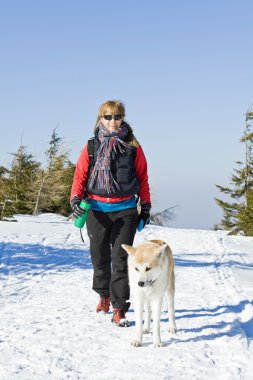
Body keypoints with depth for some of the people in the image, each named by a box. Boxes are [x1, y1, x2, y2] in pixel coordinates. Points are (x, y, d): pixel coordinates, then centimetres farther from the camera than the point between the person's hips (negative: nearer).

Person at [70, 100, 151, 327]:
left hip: (125, 209, -2)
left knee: (121, 259, -8)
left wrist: (146, 206, 9)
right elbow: (80, 175, 5)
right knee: (100, 257, 13)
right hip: (97, 210, 2)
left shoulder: (133, 147, 5)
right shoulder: (92, 147, 6)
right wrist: (75, 198, -10)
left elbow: (142, 178, 9)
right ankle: (104, 295, 37)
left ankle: (119, 308, -5)